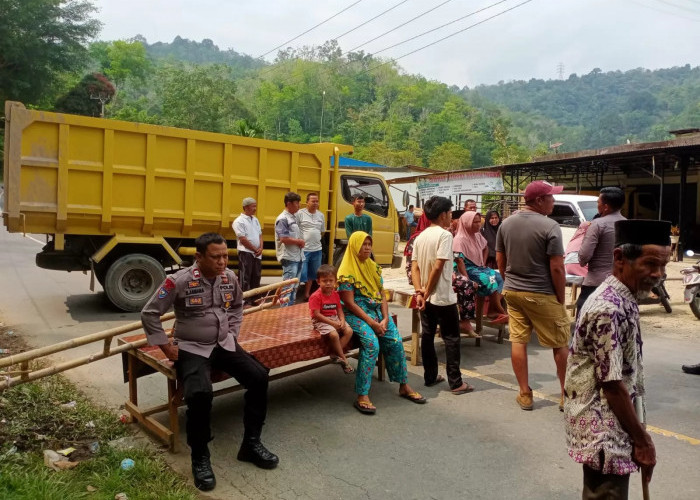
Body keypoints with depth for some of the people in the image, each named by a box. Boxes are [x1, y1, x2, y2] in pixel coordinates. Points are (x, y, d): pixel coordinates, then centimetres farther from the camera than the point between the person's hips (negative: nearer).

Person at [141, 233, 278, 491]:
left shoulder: (230, 277, -2)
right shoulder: (180, 281, -18)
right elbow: (149, 314, -10)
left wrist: (233, 334, 8)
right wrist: (167, 347, -9)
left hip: (223, 344, 5)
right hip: (191, 349, -5)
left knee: (259, 377, -12)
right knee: (200, 393, -31)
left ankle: (251, 444, 4)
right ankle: (200, 458, -7)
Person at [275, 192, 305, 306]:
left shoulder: (293, 218, 16)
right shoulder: (282, 219, -13)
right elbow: (284, 238, -20)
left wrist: (301, 242, 1)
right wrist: (299, 242, -9)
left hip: (298, 256, 10)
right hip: (289, 258, -10)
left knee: (294, 286, 15)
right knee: (288, 286, -8)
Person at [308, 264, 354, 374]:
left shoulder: (335, 294, 7)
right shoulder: (315, 296, -14)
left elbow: (339, 310, 9)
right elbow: (317, 314, -18)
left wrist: (342, 321, -13)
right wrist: (332, 323, -20)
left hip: (335, 319, 7)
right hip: (321, 321, -7)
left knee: (349, 331, -15)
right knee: (334, 334, -31)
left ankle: (335, 354, -14)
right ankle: (343, 359, -14)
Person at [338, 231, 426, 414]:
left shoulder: (373, 267, 12)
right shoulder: (346, 271, -9)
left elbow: (382, 296, 10)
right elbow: (350, 303, -13)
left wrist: (385, 319, -6)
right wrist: (372, 323, -17)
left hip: (377, 310, 6)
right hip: (357, 313, -6)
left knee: (396, 342, -10)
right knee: (372, 344, -27)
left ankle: (404, 386, 8)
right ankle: (362, 396, -22)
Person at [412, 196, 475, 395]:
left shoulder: (420, 237, 8)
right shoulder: (444, 235, -13)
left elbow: (415, 268, 2)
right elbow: (438, 267, -20)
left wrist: (419, 292, -4)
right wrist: (427, 292, -12)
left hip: (426, 297, 7)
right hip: (443, 297, -7)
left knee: (427, 336, 12)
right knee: (451, 338, 1)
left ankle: (430, 377, 21)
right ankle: (456, 382, 6)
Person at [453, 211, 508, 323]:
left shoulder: (477, 235, 6)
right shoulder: (460, 239, -19)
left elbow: (486, 248, 25)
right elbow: (459, 261, -24)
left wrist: (483, 263, 11)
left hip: (478, 266, 8)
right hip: (467, 268, -8)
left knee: (498, 278, -12)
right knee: (490, 280, -25)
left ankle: (492, 310, -13)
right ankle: (501, 312, -11)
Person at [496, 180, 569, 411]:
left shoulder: (506, 223, 2)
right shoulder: (549, 226, -16)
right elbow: (557, 268, -17)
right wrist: (561, 299, -6)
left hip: (512, 292, 5)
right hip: (542, 295, -5)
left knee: (518, 341, 10)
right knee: (560, 345, 11)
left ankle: (525, 395, 17)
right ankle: (567, 394, 22)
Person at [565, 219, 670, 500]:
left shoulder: (622, 300, 5)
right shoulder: (609, 310, -25)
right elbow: (612, 384, -23)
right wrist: (643, 441, -13)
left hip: (611, 425, 9)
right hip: (604, 431, -9)